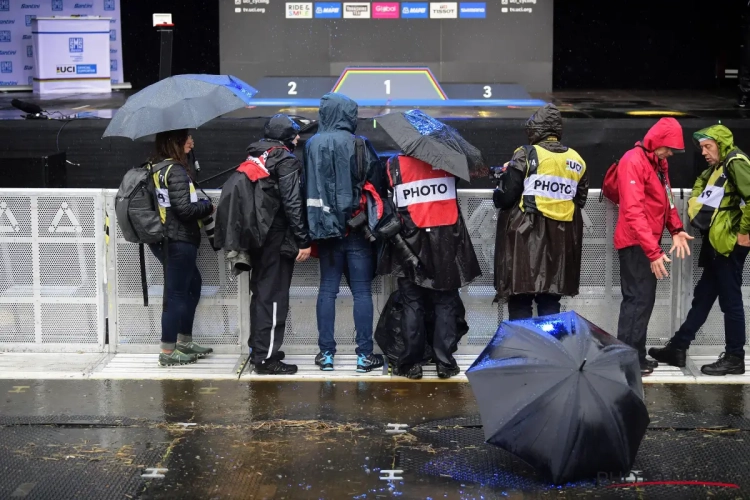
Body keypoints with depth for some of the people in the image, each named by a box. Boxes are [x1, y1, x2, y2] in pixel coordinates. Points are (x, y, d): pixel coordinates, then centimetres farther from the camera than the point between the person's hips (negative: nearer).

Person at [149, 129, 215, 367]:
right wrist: (208, 206, -5)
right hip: (179, 242, -9)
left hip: (166, 239, 9)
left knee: (192, 285, 21)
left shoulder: (157, 167, 9)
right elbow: (184, 209, -22)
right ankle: (168, 352, 5)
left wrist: (200, 206, 15)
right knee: (176, 293, -1)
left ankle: (184, 342, 28)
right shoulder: (176, 170, -17)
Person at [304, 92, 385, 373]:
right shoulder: (359, 146, -7)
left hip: (325, 226, 2)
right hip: (357, 227, -2)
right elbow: (377, 186, -7)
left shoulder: (312, 145, 0)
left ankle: (326, 353, 10)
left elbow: (306, 187, 2)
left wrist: (312, 229, 7)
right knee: (362, 291, 2)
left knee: (327, 289, 8)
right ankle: (364, 354, 4)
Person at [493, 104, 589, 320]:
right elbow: (580, 201, 15)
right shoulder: (577, 161, 9)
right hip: (560, 242, 5)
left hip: (526, 237, -5)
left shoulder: (526, 155, -8)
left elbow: (505, 197, -11)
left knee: (520, 303, -1)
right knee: (550, 303, 12)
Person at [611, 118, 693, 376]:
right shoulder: (633, 162, -17)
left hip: (648, 242, 10)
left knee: (643, 299, 11)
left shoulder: (658, 162, 13)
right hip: (636, 243, -9)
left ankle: (635, 356, 17)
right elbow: (634, 211, -25)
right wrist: (653, 251, -29)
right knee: (639, 299, -10)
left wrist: (676, 229, 1)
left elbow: (665, 199, 19)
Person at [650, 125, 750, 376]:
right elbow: (702, 181, 38)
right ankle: (678, 347, 18)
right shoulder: (716, 168, 16)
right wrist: (695, 202, 20)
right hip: (715, 244, 10)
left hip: (730, 244, -10)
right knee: (702, 297, 13)